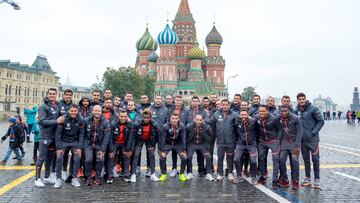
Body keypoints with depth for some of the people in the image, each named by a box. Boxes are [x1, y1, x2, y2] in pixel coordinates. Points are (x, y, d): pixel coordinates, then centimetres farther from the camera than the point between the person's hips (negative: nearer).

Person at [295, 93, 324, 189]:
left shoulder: (313, 109, -8)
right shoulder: (296, 110, 4)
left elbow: (321, 121, -7)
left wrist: (314, 132, -12)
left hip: (313, 139, -4)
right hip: (302, 140, 4)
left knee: (315, 159, 1)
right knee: (306, 159, 13)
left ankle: (317, 179, 10)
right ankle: (307, 178, 22)